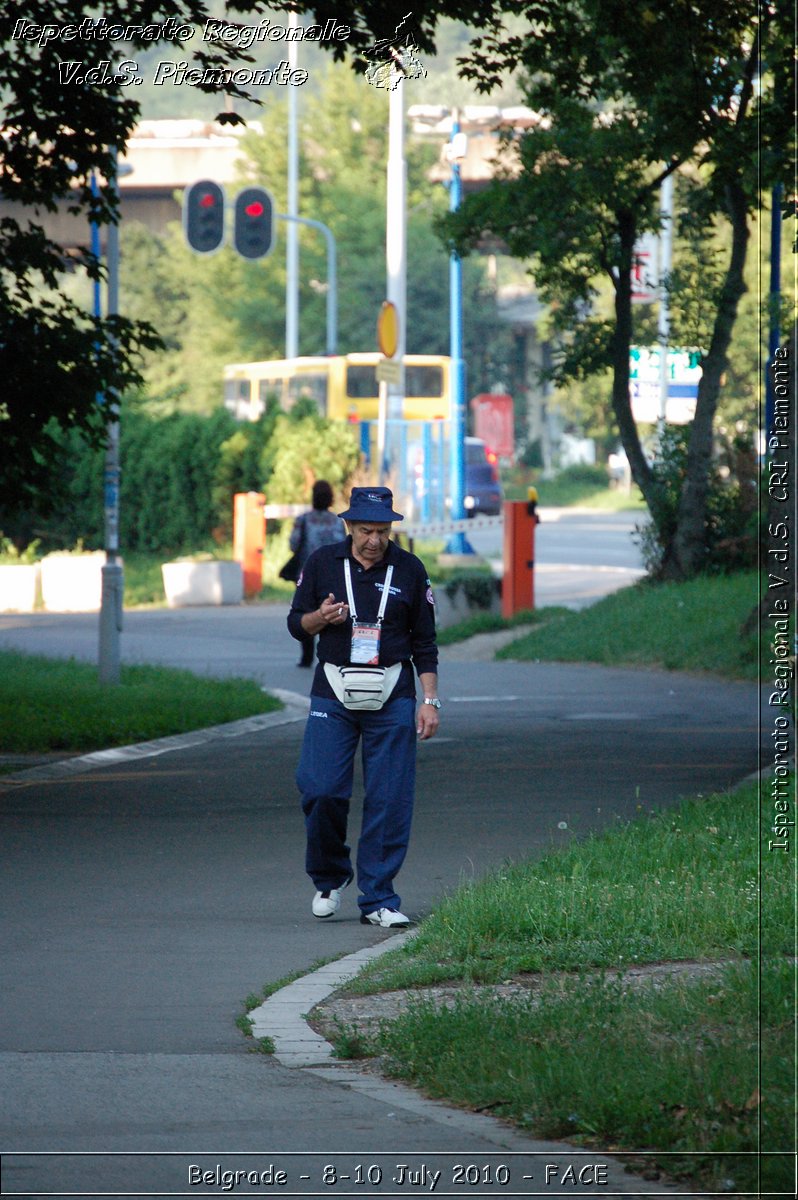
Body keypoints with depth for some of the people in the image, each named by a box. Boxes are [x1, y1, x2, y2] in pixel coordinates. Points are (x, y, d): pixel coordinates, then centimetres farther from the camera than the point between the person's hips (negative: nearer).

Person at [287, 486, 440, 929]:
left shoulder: (409, 570, 3)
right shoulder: (322, 563, 2)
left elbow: (424, 642, 8)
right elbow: (296, 623, 10)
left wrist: (430, 700, 1)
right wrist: (320, 618, -13)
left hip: (391, 698, 0)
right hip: (332, 696, 0)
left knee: (389, 798, -5)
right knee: (321, 790, -9)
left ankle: (378, 899, 2)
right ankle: (329, 879, 15)